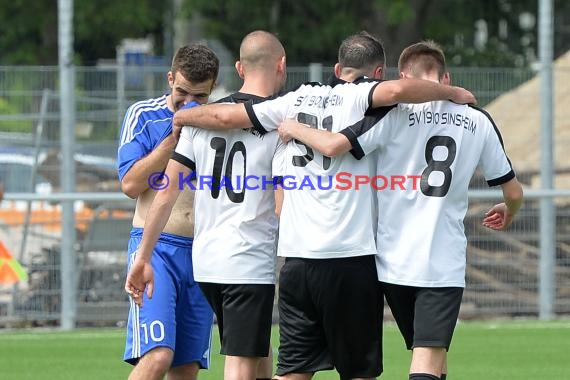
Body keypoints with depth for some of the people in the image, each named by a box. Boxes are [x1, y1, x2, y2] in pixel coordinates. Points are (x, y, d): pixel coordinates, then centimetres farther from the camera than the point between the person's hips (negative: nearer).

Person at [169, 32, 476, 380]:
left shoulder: (298, 100, 12)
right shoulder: (360, 97, -2)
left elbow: (227, 116, 13)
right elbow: (397, 90, -24)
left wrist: (183, 116, 31)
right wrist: (451, 92, -8)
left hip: (297, 259, 5)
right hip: (350, 256, -5)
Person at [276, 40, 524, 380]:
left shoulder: (395, 112, -3)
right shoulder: (479, 122, 6)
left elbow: (334, 146, -15)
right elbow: (514, 192, 14)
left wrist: (296, 129, 6)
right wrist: (507, 213, 37)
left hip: (395, 260, 1)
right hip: (446, 263, -1)